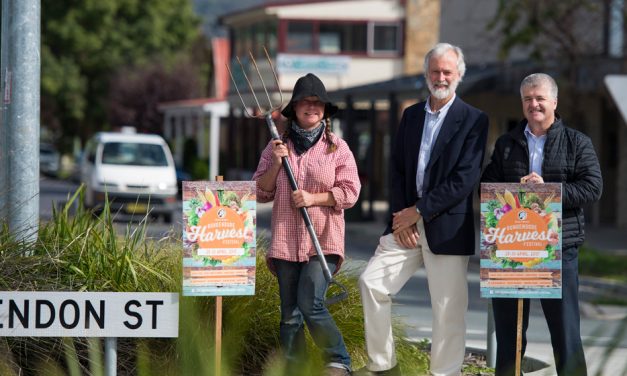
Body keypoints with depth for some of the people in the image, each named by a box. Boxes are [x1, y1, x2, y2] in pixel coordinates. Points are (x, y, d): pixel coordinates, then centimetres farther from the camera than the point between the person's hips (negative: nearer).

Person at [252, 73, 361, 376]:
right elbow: (260, 192, 10)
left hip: (323, 240, -3)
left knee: (311, 304, -16)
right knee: (289, 314, 5)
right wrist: (275, 164, -6)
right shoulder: (277, 147, 10)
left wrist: (314, 198, -12)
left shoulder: (337, 147, 4)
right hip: (285, 240, 3)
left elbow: (350, 191, 0)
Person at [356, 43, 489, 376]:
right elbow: (397, 169, 10)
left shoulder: (474, 121, -6)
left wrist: (418, 212, -14)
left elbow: (464, 180, -13)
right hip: (407, 220, 5)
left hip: (446, 226, -5)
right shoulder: (411, 115, 12)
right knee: (372, 283, 0)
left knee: (448, 308, -2)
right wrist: (401, 216, -4)